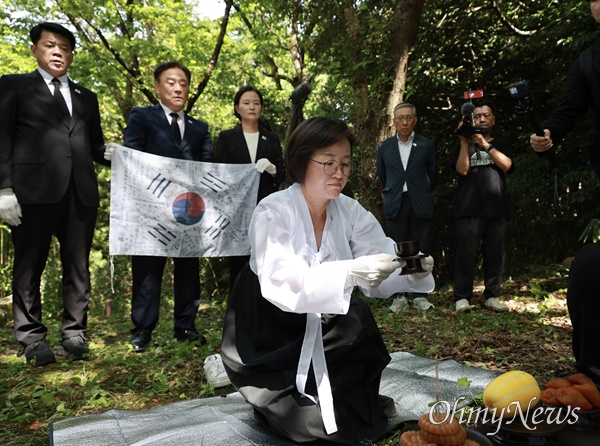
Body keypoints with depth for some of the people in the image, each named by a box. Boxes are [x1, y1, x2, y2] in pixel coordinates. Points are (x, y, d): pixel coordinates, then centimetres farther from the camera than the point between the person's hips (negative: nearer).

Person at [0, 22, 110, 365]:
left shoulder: (86, 97, 22)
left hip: (81, 192, 3)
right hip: (34, 190, -3)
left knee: (78, 266, 4)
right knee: (30, 266, 3)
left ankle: (74, 334, 13)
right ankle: (32, 338, 13)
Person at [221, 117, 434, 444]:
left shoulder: (351, 212, -6)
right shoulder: (273, 212, -22)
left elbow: (376, 275, -14)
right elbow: (280, 284, -35)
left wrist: (409, 273, -35)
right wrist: (349, 272, -48)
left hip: (322, 331, 5)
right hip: (267, 336, -5)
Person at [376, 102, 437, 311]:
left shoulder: (426, 145, 5)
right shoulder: (384, 147, 8)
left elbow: (432, 173, 14)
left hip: (420, 204, -1)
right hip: (395, 205, 1)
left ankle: (420, 295, 8)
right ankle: (399, 295, 7)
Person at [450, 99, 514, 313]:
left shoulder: (501, 144, 19)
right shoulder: (465, 145, 15)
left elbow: (506, 165, -2)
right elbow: (462, 170, -2)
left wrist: (485, 144, -9)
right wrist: (465, 142, -8)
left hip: (496, 207, 2)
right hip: (469, 207, -2)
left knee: (495, 254, 3)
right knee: (466, 253, -7)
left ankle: (492, 296, 11)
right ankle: (462, 297, -4)